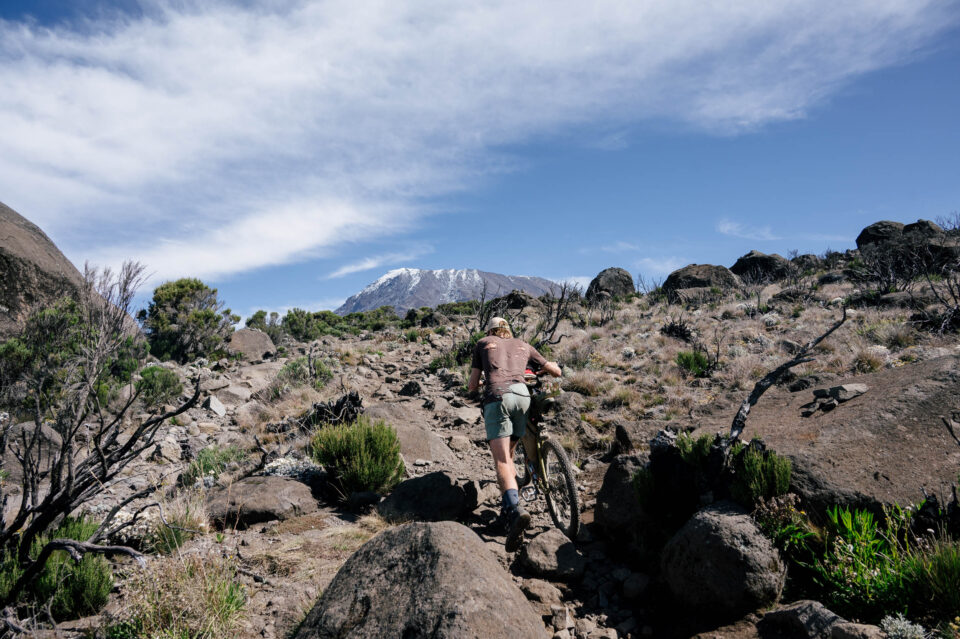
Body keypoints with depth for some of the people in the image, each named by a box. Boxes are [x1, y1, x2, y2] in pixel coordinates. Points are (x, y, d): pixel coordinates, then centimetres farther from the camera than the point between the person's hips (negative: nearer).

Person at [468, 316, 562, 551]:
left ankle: (515, 509, -32)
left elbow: (472, 386, 20)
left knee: (502, 460, -11)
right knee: (509, 455, 19)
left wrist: (471, 387, 44)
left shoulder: (483, 343, 23)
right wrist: (542, 370, 53)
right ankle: (509, 509, 18)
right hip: (522, 395, 3)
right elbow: (556, 371, 31)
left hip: (496, 396, -3)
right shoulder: (523, 345, 28)